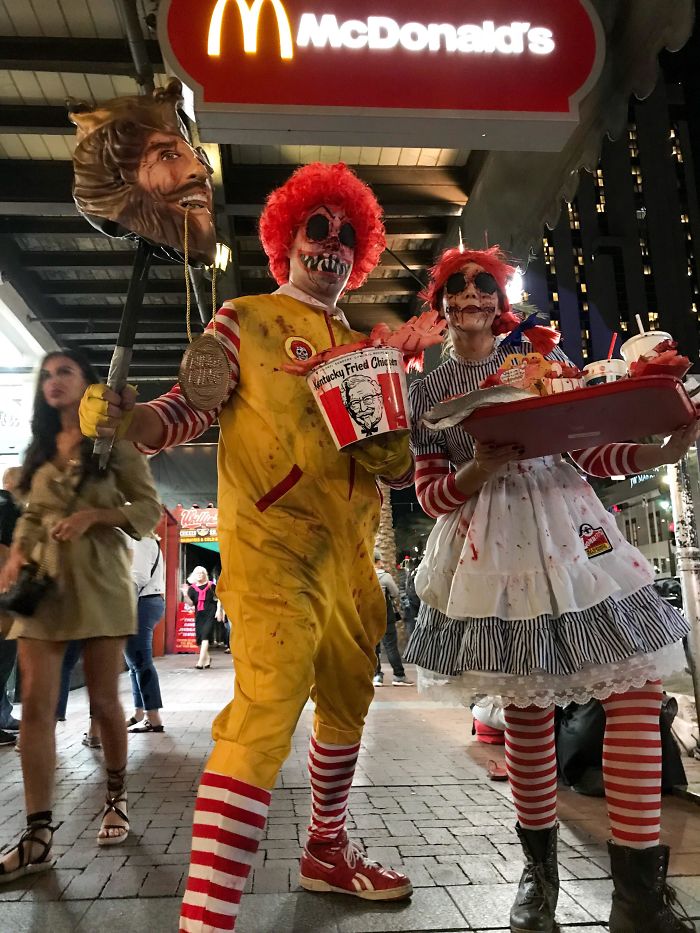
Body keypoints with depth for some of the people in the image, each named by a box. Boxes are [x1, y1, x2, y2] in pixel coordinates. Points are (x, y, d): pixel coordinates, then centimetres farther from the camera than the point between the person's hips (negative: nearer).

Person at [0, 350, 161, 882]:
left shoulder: (114, 442, 1)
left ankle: (116, 797, 27)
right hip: (43, 580, 4)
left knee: (103, 699, 3)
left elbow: (150, 508, -2)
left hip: (99, 581, -4)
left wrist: (94, 515, -17)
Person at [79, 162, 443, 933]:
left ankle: (326, 852, 37)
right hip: (271, 546, -7)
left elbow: (396, 460, 19)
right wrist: (131, 419, -28)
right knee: (267, 708, -18)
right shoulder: (245, 318, 5)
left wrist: (395, 456, -5)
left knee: (346, 705, 16)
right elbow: (194, 405, -8)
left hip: (350, 552, 7)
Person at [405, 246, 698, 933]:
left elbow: (589, 448, 7)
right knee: (526, 709, 2)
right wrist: (479, 471, -16)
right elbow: (430, 494, 4)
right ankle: (539, 870, 23)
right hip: (490, 542, -1)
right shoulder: (428, 391, 8)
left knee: (638, 686, -8)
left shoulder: (542, 354, 11)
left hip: (566, 523, 2)